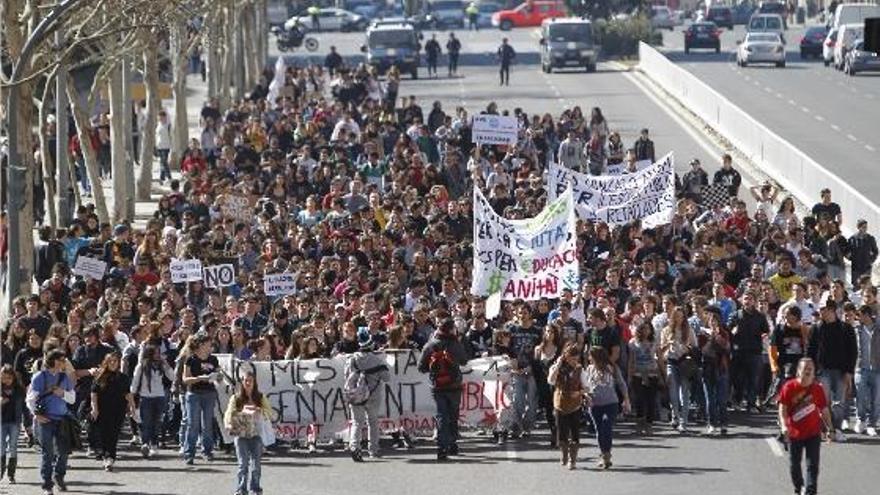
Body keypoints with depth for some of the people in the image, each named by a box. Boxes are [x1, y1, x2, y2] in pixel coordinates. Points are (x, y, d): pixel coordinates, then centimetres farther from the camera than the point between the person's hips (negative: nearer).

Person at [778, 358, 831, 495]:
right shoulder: (789, 387, -9)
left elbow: (824, 411, 4)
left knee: (812, 464, -6)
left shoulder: (818, 389, -4)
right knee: (794, 463, 14)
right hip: (794, 432, 0)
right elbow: (783, 408, -7)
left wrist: (830, 429, 1)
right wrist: (784, 425, -19)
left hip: (813, 433, 0)